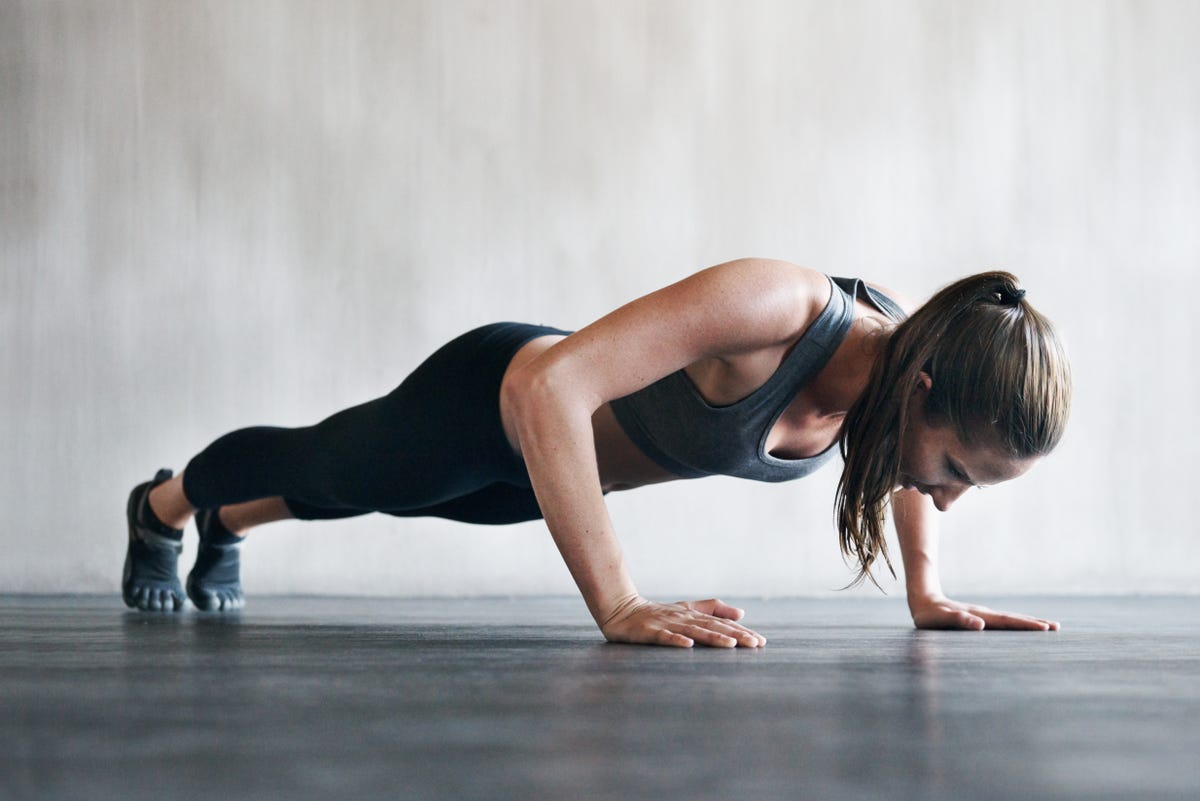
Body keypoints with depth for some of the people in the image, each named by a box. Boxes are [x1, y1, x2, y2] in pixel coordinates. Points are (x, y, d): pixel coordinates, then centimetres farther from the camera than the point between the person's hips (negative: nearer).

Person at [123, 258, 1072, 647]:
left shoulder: (908, 350, -24)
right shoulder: (771, 308, -46)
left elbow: (899, 451, 2)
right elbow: (545, 388, -52)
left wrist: (926, 593, -8)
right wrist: (621, 608, -53)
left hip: (564, 450, 6)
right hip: (489, 401, -6)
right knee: (315, 469, 27)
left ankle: (226, 526, 68)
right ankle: (162, 505, 60)